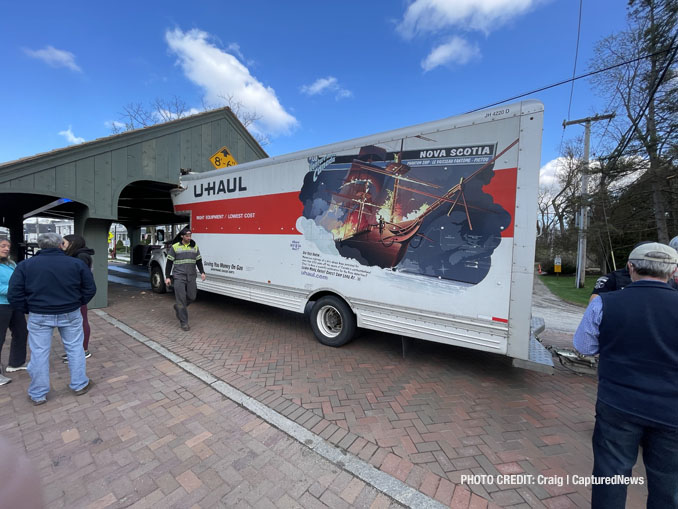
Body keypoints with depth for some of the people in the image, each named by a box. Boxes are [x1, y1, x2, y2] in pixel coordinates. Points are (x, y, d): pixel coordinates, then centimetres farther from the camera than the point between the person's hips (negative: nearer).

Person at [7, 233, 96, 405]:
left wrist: (29, 310, 9)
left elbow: (14, 295, -4)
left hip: (39, 316, 1)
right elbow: (90, 289, -4)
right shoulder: (76, 263, -6)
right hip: (70, 314, 0)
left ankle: (38, 394, 25)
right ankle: (80, 385, 24)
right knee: (75, 349, 12)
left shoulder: (25, 265, -4)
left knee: (39, 353, 12)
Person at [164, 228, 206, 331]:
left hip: (191, 277, 4)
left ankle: (177, 307, 38)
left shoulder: (195, 247, 9)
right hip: (179, 277, -4)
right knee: (181, 299, -4)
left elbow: (199, 261, 11)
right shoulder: (175, 247, 0)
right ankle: (184, 322, 4)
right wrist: (167, 277, -1)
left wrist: (202, 272, -3)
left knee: (192, 297, 8)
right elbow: (169, 263, 2)